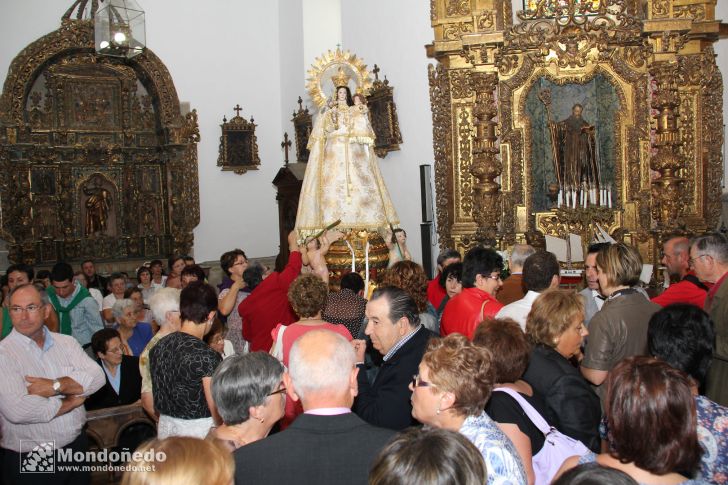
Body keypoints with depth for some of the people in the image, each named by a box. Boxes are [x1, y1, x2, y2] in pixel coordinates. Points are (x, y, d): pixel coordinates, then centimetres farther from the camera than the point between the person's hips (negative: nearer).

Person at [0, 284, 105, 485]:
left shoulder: (66, 342, 3)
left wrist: (55, 386, -22)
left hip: (77, 446, 4)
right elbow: (17, 410, -25)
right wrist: (71, 402, -13)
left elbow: (97, 377, -8)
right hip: (27, 461, -4)